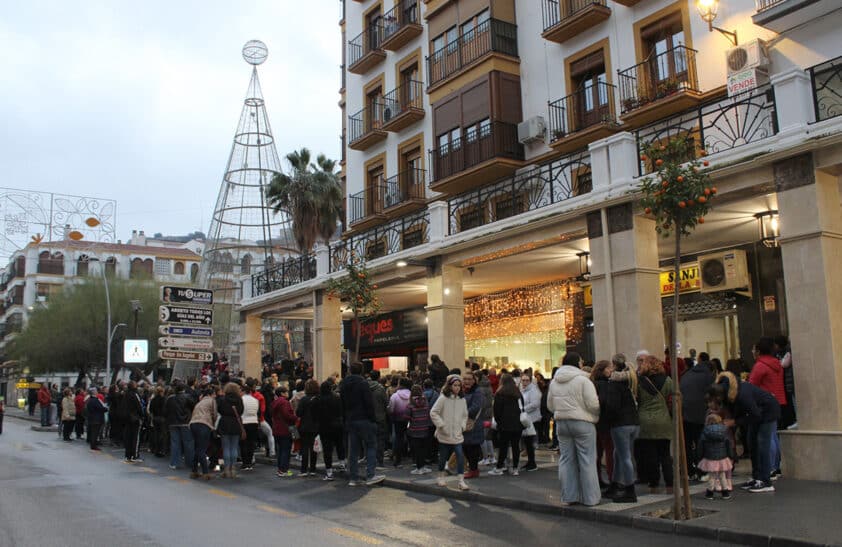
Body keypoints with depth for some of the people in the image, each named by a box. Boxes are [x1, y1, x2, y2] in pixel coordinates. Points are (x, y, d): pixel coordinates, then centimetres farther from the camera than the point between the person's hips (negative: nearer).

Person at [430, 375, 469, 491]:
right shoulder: (443, 398, -10)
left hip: (457, 434, 3)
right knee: (443, 456, 11)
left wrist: (462, 426, 3)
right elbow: (433, 413, -9)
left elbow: (465, 415, 16)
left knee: (460, 455, -10)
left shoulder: (462, 400, 3)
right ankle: (441, 477, 32)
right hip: (444, 435, -3)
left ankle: (461, 481, -6)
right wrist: (441, 425, -13)